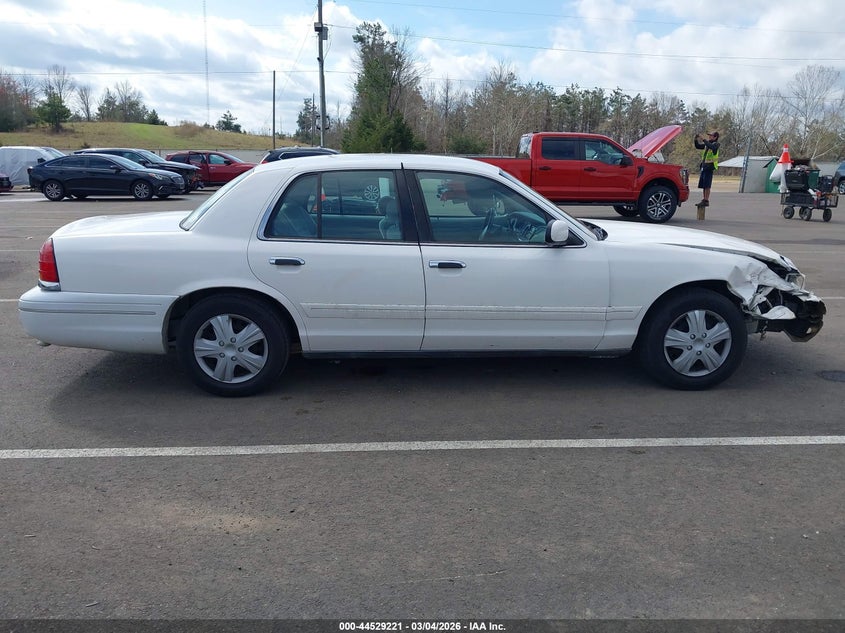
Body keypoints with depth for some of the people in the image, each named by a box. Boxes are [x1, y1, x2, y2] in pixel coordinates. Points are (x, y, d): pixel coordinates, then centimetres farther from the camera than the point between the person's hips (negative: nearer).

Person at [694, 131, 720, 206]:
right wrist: (696, 140, 6)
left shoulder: (716, 144, -6)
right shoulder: (707, 144, 16)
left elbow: (711, 146, -27)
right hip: (704, 166, 8)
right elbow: (698, 146, 23)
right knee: (703, 185, 8)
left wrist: (704, 139, -27)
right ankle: (703, 200, 13)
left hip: (709, 166, -8)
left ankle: (706, 201, -9)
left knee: (707, 185, -10)